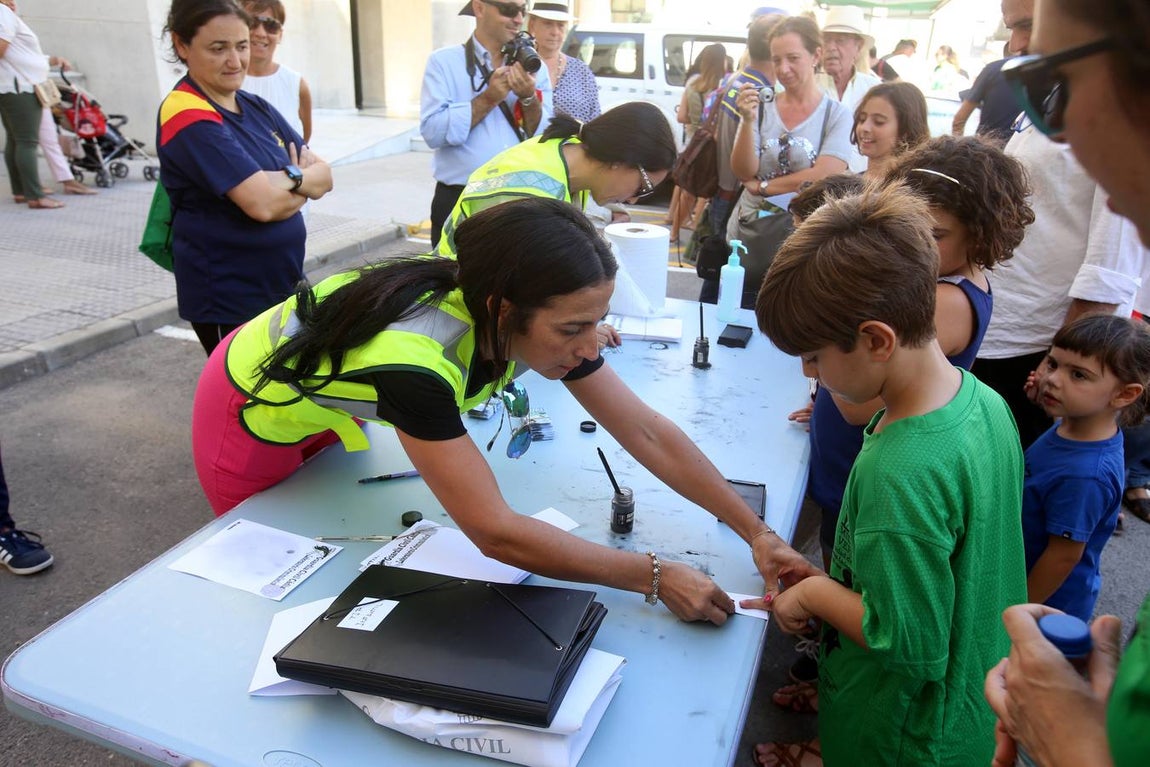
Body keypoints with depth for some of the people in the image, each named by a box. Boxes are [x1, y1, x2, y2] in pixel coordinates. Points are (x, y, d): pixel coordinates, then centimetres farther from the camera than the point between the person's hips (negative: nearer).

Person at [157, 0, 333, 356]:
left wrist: (289, 179, -17)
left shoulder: (257, 107, 8)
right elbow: (263, 204, -26)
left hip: (284, 284, 8)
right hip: (228, 299, -8)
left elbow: (324, 175, 4)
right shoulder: (189, 119, -17)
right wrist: (302, 185, -7)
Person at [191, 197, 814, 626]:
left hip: (328, 402, 5)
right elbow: (496, 533, -43)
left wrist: (756, 531, -23)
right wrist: (656, 577, -38)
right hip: (255, 409, -5)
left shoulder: (539, 317, -25)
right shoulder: (413, 356, -46)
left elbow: (647, 432, -20)